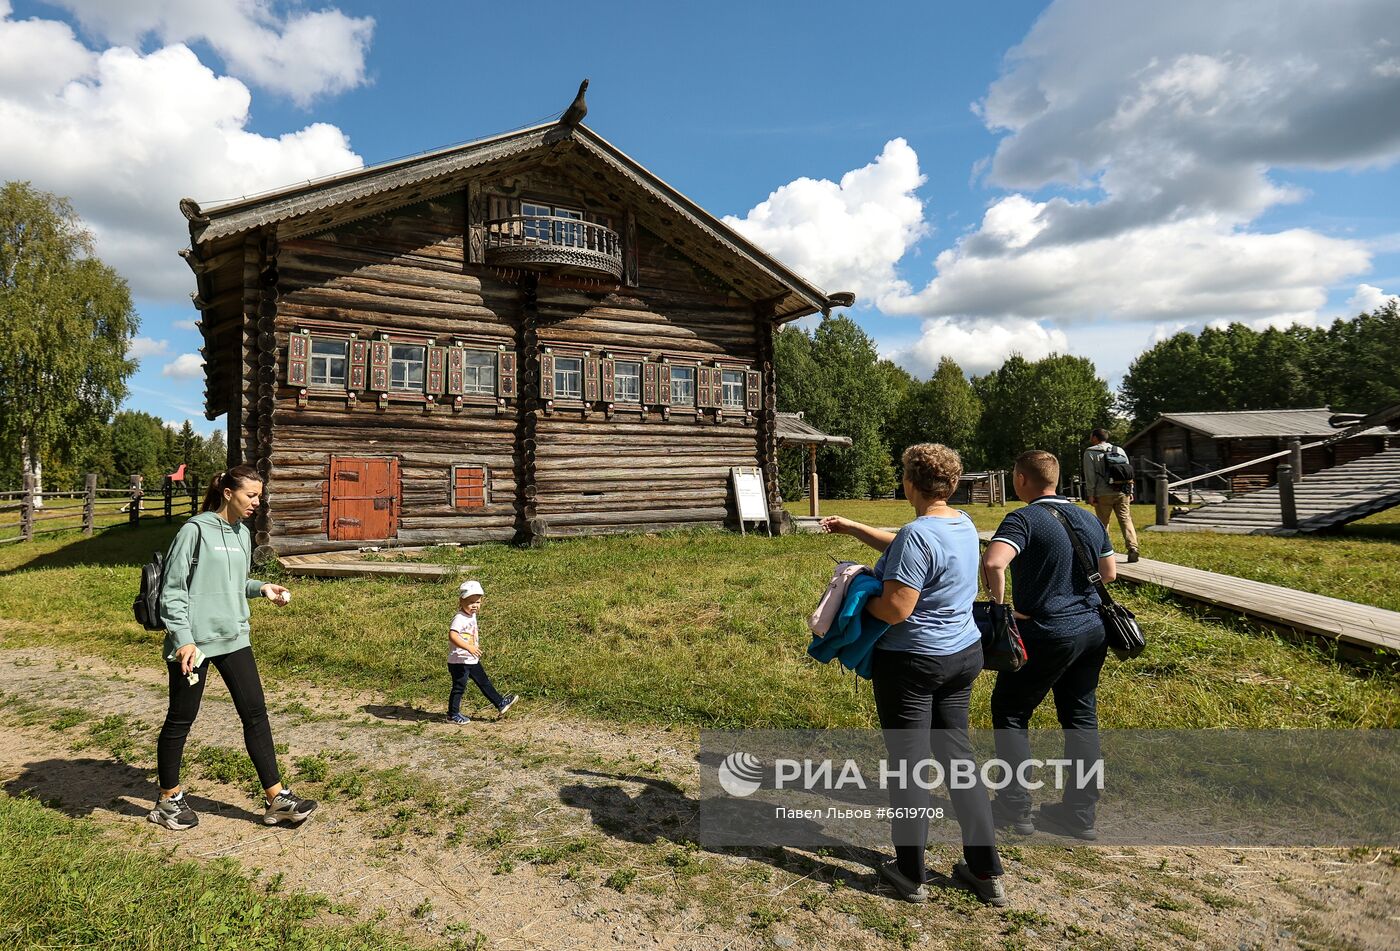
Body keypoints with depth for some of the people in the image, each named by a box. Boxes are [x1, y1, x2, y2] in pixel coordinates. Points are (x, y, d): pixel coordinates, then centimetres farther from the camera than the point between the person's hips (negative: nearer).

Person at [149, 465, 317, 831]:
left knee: (255, 713, 4)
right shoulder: (196, 530, -12)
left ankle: (276, 798, 9)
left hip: (233, 638, 6)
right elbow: (173, 589, -12)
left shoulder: (242, 534, 9)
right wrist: (184, 639, -17)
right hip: (193, 643, -6)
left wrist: (261, 588, 3)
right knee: (180, 719, 10)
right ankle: (169, 800, 30)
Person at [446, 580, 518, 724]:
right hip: (459, 661, -9)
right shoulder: (459, 618, -21)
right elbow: (452, 635, -35)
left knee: (484, 682, 15)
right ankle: (453, 715, 16)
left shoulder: (472, 616, 8)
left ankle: (500, 703, 22)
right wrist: (469, 647, -39)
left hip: (472, 660, 9)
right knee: (459, 687, 2)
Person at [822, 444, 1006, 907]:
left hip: (912, 663, -8)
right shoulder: (964, 524, 5)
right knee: (957, 755, 18)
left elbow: (895, 609, -26)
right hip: (963, 655, 9)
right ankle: (987, 872, 26)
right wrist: (852, 528, 21)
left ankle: (911, 876, 21)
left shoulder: (918, 533, -24)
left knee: (908, 764, 6)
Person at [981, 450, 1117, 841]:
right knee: (1081, 718, 15)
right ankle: (1080, 813, 23)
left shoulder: (1024, 519, -17)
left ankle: (1014, 808, 12)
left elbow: (993, 562, -34)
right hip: (1092, 631, 7)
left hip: (1046, 635, -7)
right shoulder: (1090, 520, 7)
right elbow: (1109, 573, 18)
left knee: (1009, 711, 8)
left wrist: (999, 604, -20)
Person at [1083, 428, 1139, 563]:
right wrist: (1130, 491, 15)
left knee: (1102, 523, 3)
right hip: (1122, 492, 4)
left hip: (1104, 494, -4)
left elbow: (1090, 476, -6)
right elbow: (1128, 471, 14)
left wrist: (1091, 495, -5)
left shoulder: (1090, 452, 1)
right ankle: (1133, 548, -11)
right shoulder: (1120, 450, 17)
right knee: (1126, 520, 1)